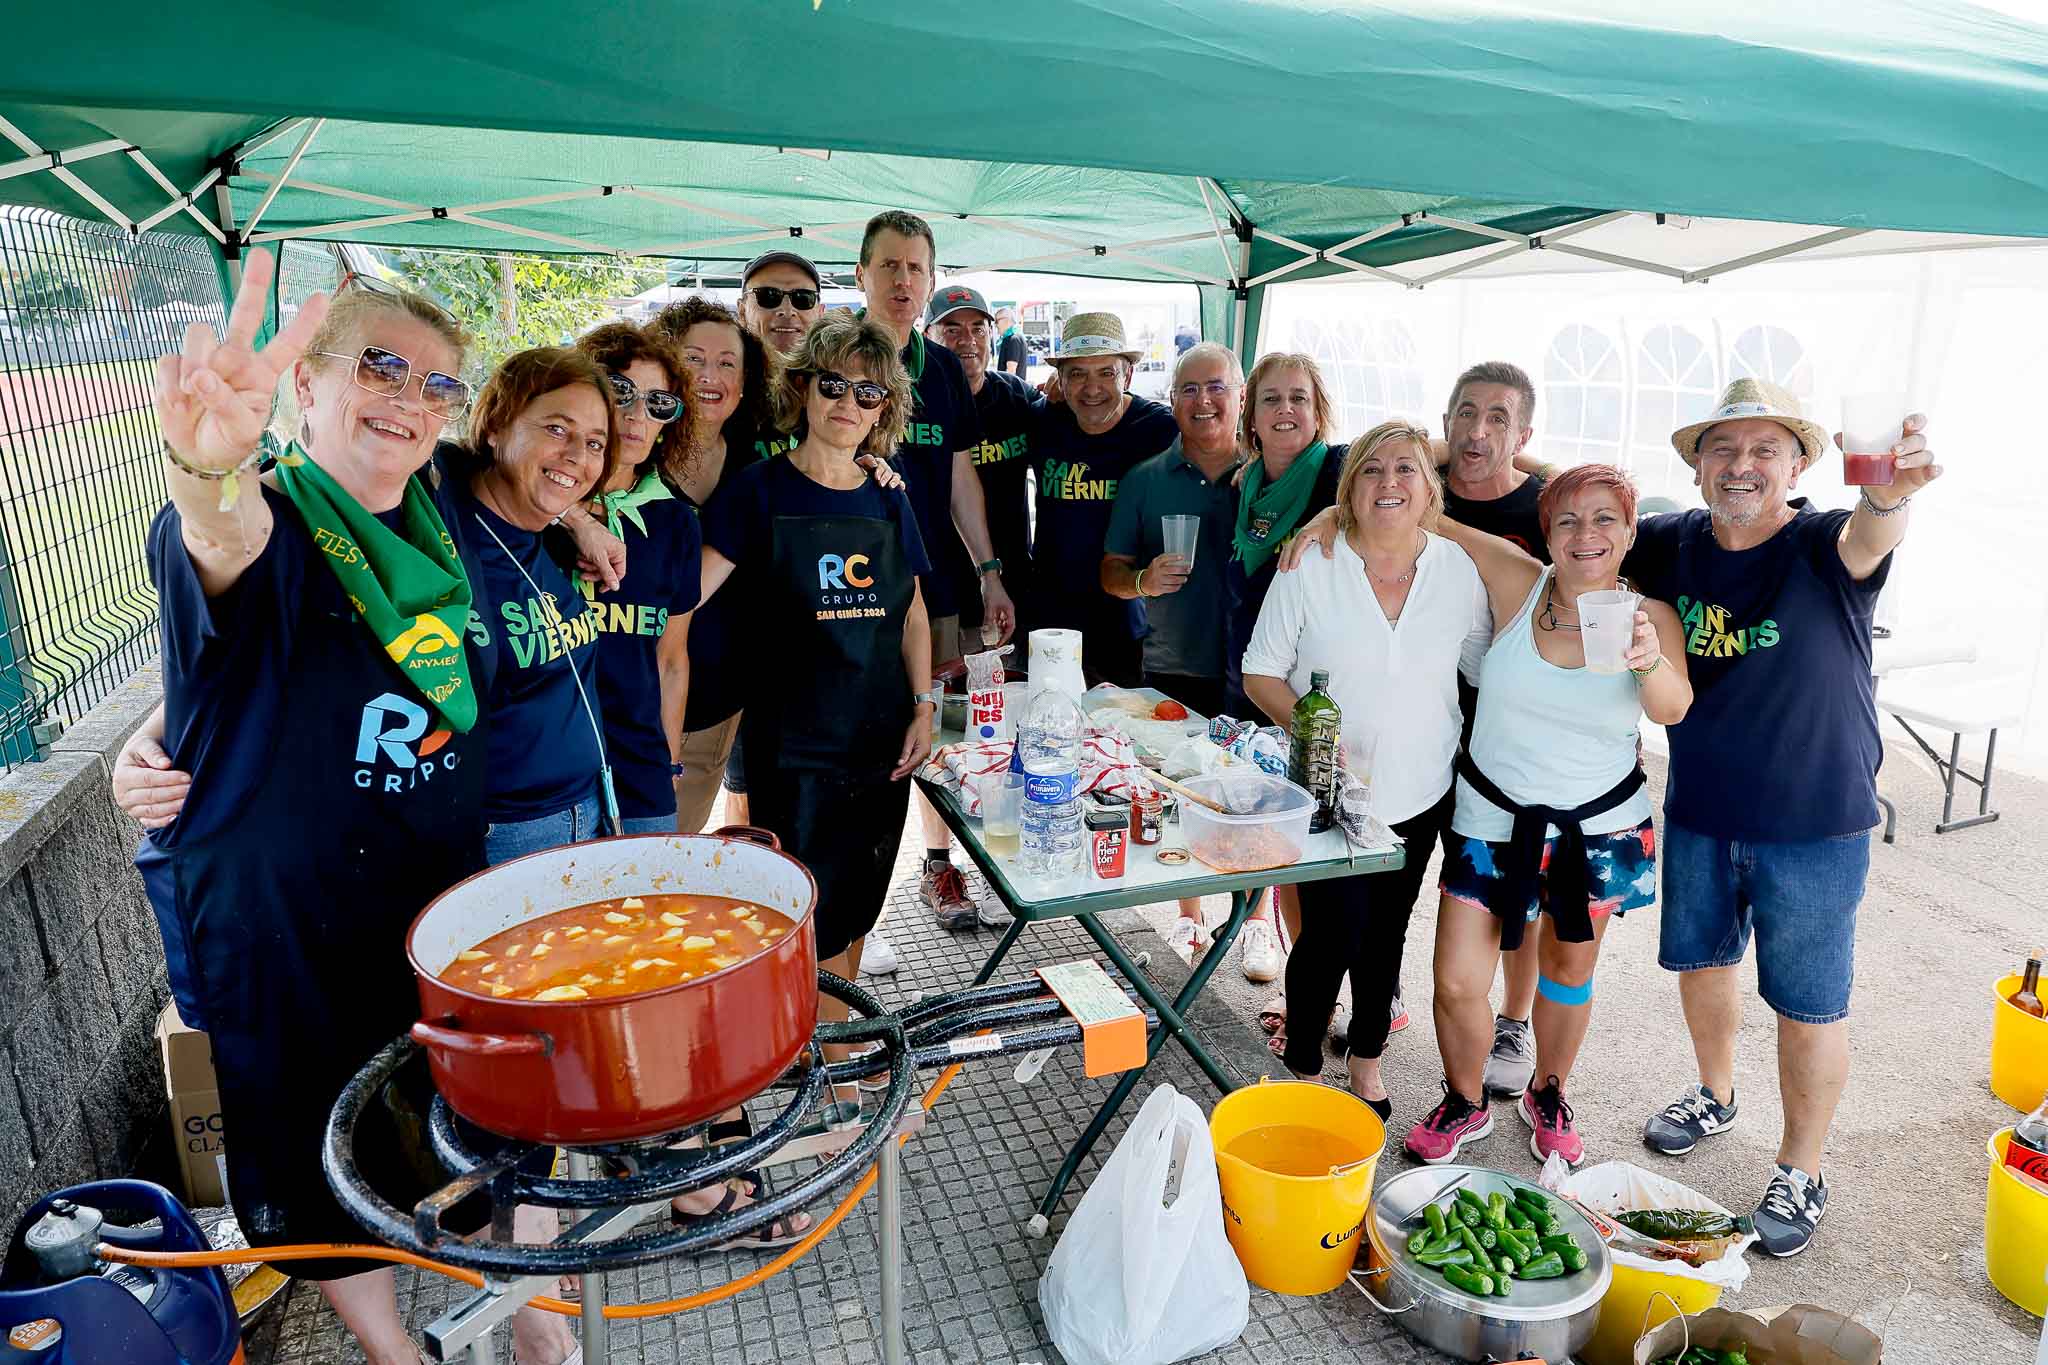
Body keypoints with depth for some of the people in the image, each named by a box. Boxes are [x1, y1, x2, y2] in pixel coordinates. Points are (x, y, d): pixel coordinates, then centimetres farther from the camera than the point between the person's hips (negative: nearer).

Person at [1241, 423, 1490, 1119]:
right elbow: (1261, 672, -6)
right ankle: (1302, 1070, 23)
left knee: (1385, 935, 17)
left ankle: (1367, 1058, 41)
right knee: (1333, 936, -2)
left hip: (1419, 795, 3)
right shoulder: (1310, 565, -12)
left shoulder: (1459, 569, -3)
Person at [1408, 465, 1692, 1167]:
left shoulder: (1649, 615, -10)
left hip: (1599, 825, 1)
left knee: (1569, 970, 19)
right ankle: (1465, 1104, 28)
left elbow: (1672, 710, -27)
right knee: (1457, 983, -1)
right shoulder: (1518, 583, -11)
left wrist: (1650, 661, -48)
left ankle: (1548, 1098, 45)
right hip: (1492, 815, -1)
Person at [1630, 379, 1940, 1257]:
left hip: (1814, 828, -4)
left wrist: (1890, 493, -63)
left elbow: (1867, 539, -40)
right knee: (1701, 959, 21)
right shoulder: (1671, 546, -5)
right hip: (1697, 815, 4)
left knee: (1810, 1004, 7)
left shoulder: (1823, 549, -17)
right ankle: (1715, 1095, 48)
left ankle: (1800, 1172, 28)